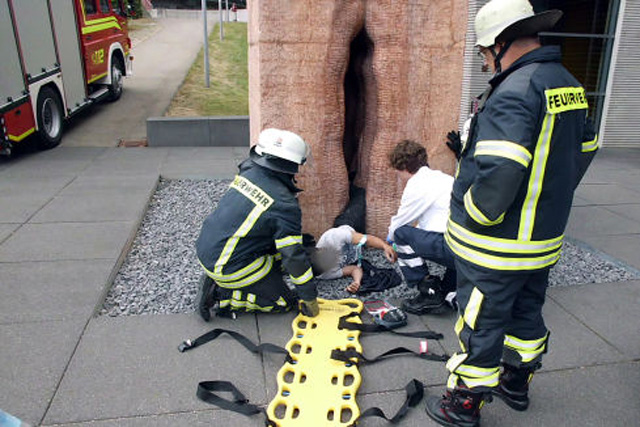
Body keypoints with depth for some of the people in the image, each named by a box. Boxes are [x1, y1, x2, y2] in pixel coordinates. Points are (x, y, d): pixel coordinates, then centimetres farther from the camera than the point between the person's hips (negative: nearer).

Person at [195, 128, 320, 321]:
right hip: (228, 267, -8)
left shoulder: (247, 171, -2)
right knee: (284, 302, 6)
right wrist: (310, 298, -5)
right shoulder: (285, 206, -19)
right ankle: (220, 295, -2)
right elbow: (294, 255, -16)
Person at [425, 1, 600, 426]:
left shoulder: (513, 92, -23)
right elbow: (584, 150, 18)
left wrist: (475, 216, -17)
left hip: (495, 247, -9)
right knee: (526, 312, 25)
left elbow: (498, 172, -34)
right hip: (545, 236, 9)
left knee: (481, 326, 6)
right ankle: (517, 383, 46)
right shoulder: (570, 85, 6)